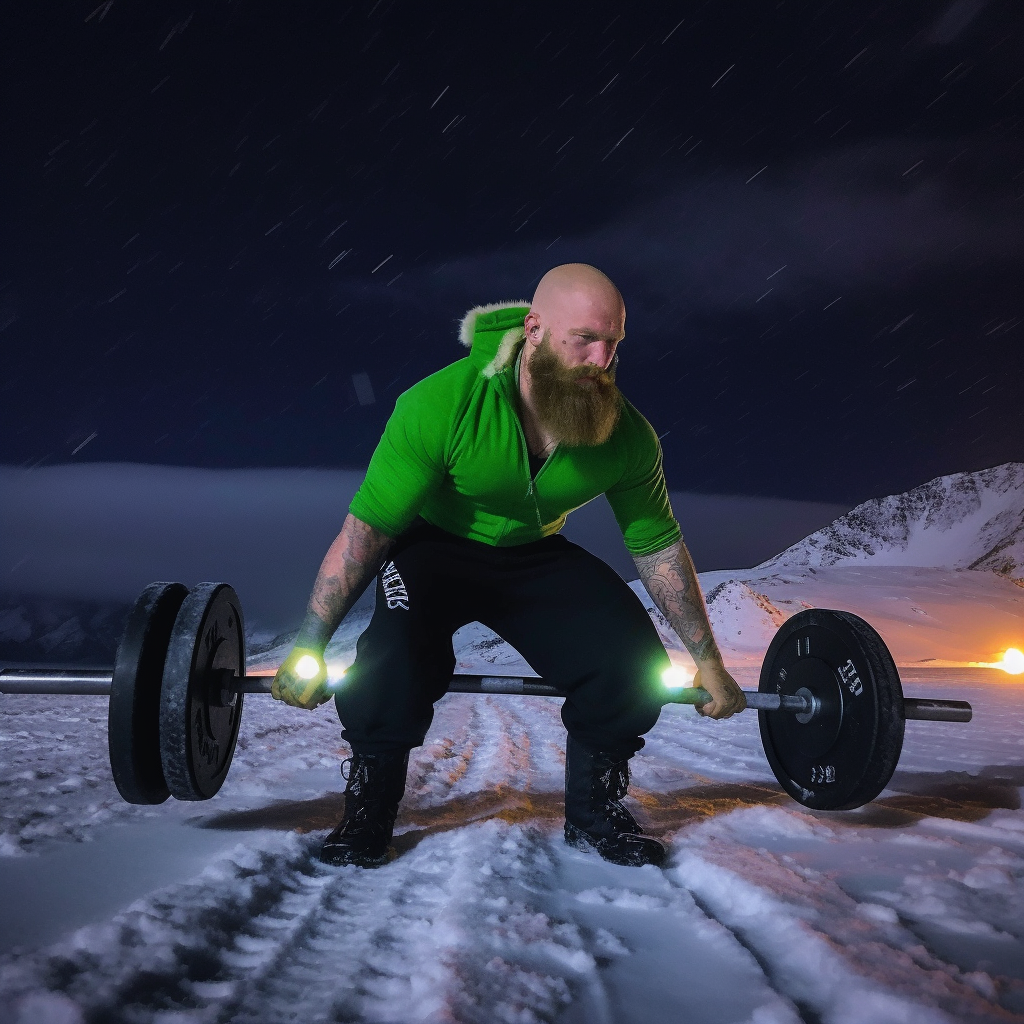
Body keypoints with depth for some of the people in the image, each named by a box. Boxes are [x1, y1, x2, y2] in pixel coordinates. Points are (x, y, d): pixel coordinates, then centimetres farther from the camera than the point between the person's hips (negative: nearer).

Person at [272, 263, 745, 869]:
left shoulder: (627, 435, -20)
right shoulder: (443, 404, -32)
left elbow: (660, 548, -5)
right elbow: (365, 530, -25)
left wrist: (708, 661, -1)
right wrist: (308, 651, -21)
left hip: (536, 555, 3)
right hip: (438, 546, -3)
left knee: (638, 664, -16)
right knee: (398, 655, -33)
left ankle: (594, 815, 10)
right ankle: (367, 813, -6)